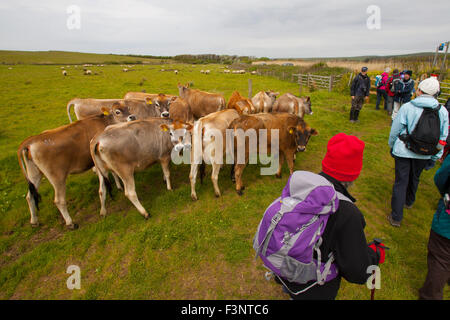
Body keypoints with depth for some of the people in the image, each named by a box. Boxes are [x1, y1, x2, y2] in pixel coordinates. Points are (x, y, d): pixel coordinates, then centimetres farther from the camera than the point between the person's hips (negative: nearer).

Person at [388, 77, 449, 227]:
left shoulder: (407, 107, -14)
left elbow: (395, 129, -7)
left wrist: (392, 145, 10)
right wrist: (434, 158, 12)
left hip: (404, 151, -3)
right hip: (424, 154, 4)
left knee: (401, 181, 2)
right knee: (414, 178, 25)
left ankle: (396, 217, 5)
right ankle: (409, 202, 51)